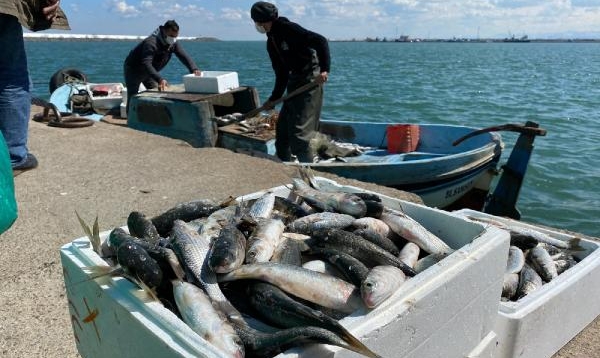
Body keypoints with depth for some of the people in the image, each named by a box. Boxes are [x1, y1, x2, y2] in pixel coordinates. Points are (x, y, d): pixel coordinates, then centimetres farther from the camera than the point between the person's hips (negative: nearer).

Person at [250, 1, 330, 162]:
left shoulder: (288, 28, -13)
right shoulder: (271, 42, 13)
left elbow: (320, 41, -20)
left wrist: (324, 69, -30)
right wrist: (274, 98, 14)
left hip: (310, 80, -9)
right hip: (294, 82, 9)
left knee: (298, 131, -11)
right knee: (282, 128, 13)